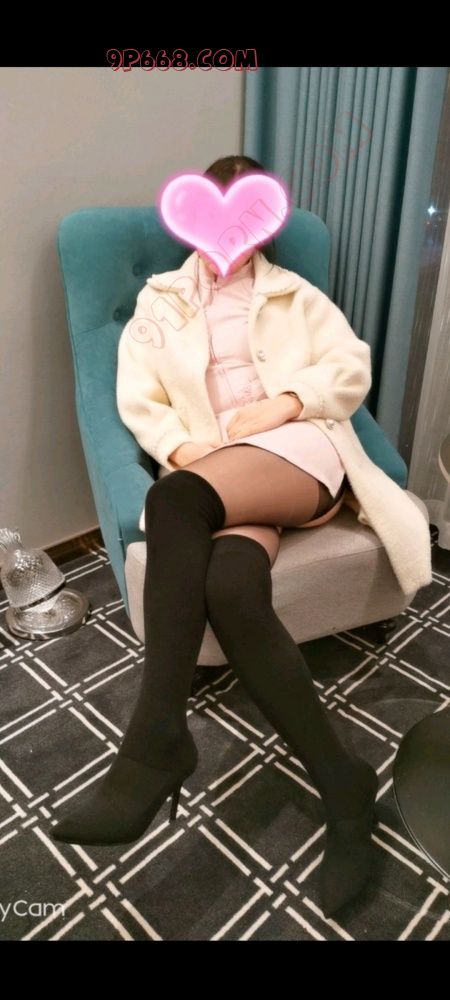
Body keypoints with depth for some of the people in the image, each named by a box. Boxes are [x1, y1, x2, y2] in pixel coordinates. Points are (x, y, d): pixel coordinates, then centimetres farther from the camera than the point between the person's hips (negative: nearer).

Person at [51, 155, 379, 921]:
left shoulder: (291, 292, 23)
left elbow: (355, 368, 13)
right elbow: (136, 398, 13)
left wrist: (284, 404, -6)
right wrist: (181, 445, -9)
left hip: (295, 451, -1)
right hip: (215, 476, 2)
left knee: (172, 501, -36)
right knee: (229, 588, -35)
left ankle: (157, 739, -30)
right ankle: (342, 784, -25)